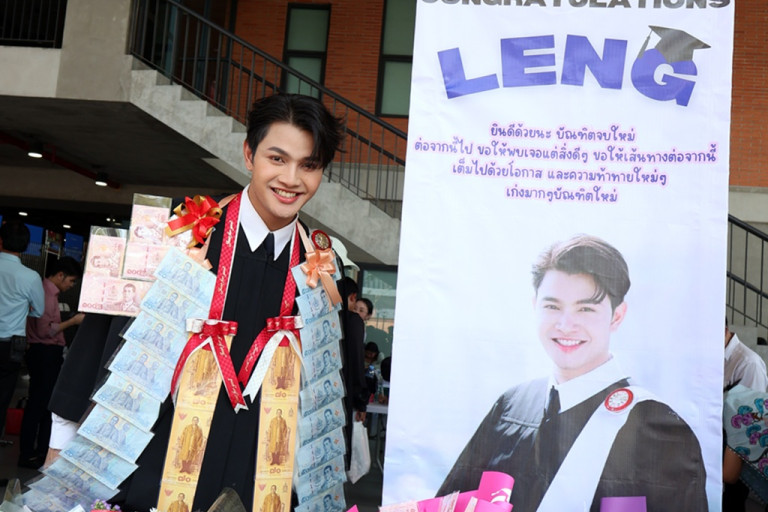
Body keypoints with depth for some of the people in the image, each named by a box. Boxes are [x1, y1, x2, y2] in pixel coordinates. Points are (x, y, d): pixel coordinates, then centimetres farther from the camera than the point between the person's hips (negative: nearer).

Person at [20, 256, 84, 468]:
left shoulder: (49, 292, 14)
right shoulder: (47, 293, -17)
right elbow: (45, 330, -22)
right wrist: (72, 321, -17)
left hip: (47, 353, 11)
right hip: (44, 353, -11)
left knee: (46, 403, 15)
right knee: (37, 404, -4)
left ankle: (41, 450, 22)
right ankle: (27, 455, 2)